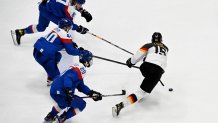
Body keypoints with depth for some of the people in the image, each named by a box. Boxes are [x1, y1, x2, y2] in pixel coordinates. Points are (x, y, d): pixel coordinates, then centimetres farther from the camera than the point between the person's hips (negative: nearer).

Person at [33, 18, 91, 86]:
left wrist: (71, 43, 19)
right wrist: (81, 52, 5)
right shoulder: (65, 35, -9)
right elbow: (70, 51, -7)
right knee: (55, 74, -1)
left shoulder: (56, 30, 15)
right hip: (43, 56, -9)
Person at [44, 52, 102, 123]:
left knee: (64, 102, 40)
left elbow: (81, 86, 22)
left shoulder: (77, 67, 18)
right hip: (59, 93, -10)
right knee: (81, 104, -2)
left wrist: (91, 93, 16)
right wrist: (68, 91, -41)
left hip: (54, 91, 10)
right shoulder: (80, 69, -13)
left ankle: (49, 117, 45)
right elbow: (68, 78, -30)